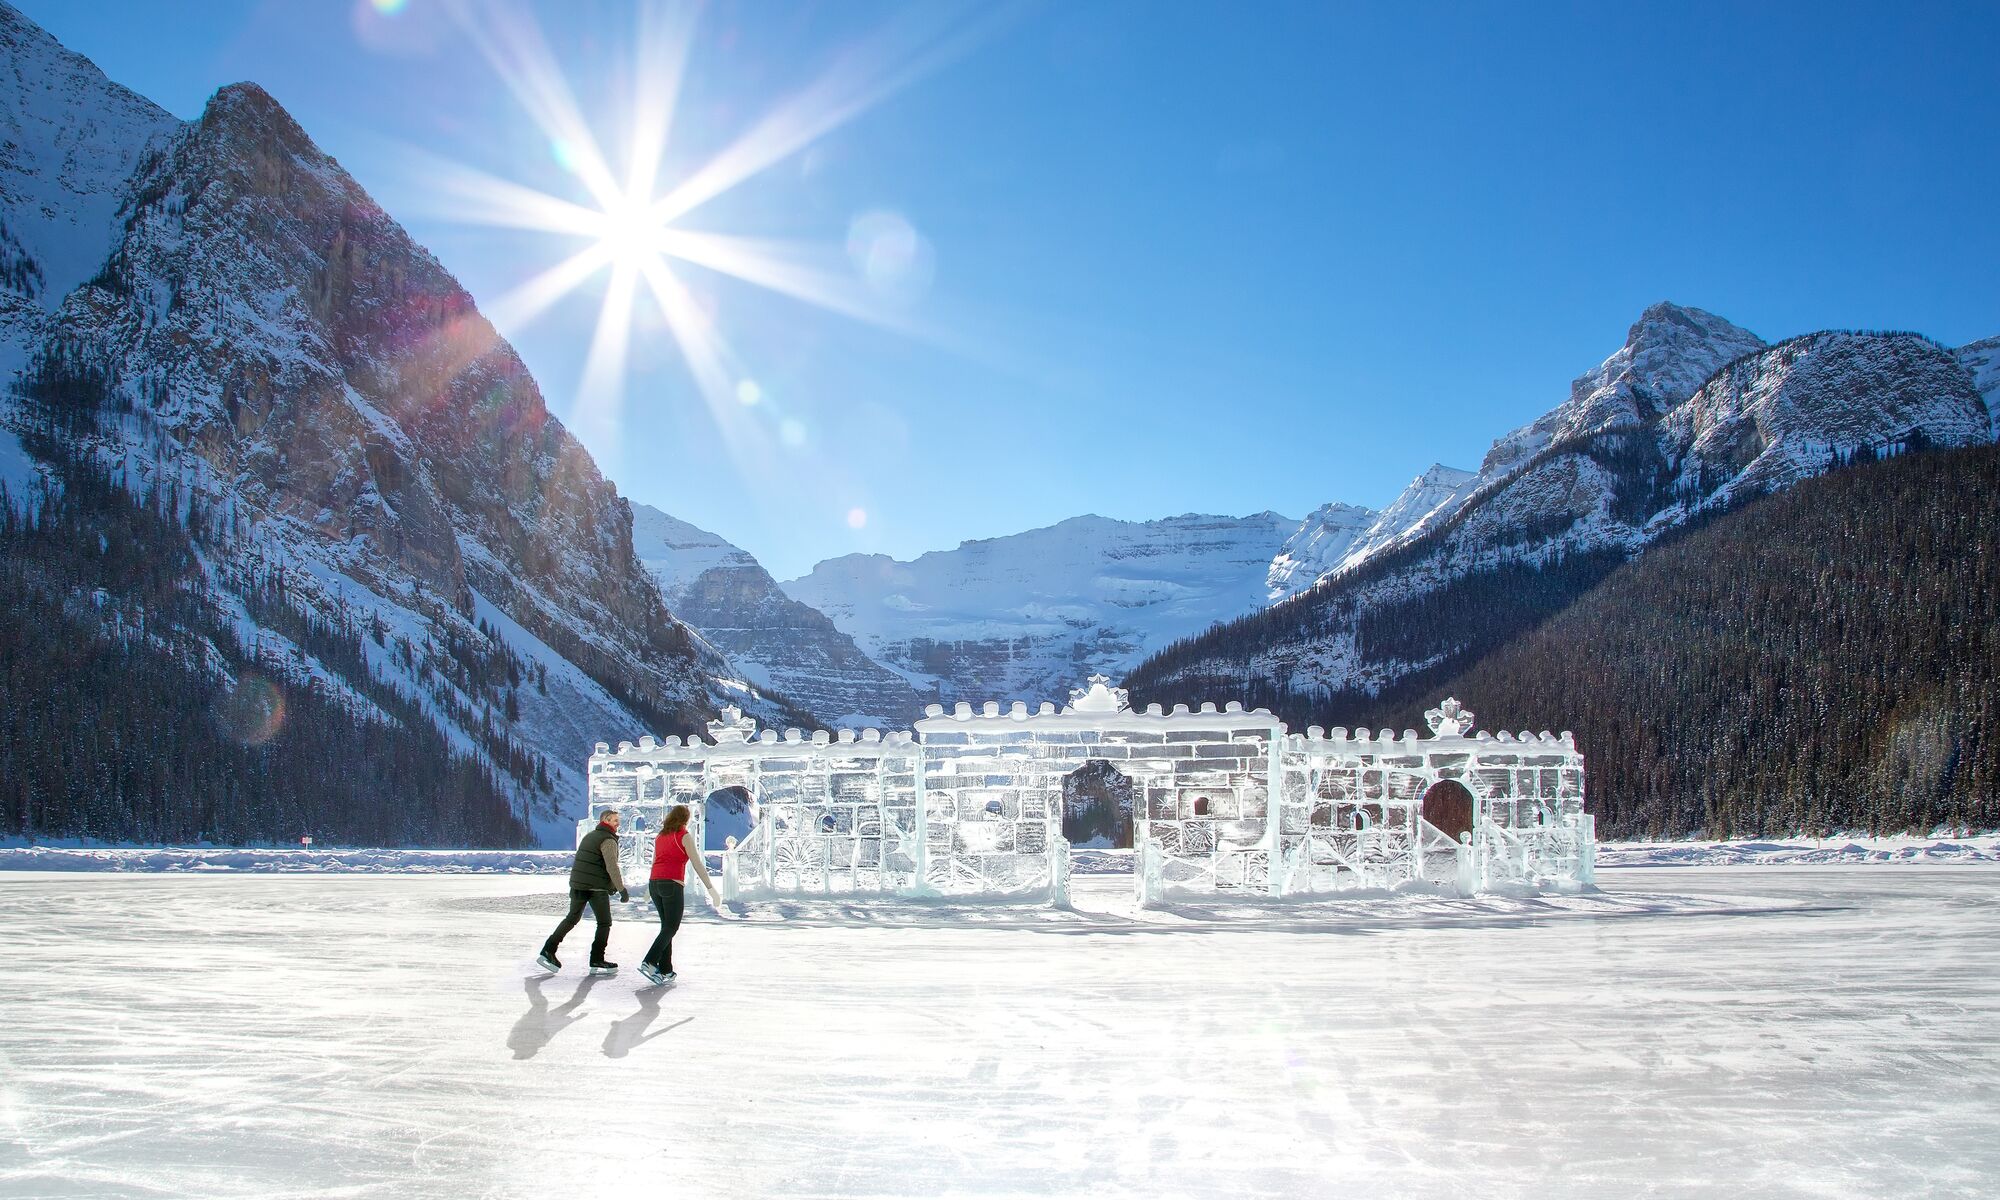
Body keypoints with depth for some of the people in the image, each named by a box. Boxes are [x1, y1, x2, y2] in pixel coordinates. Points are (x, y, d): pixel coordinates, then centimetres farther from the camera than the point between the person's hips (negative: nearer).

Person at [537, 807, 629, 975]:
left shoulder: (589, 836, 16)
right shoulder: (608, 840, -11)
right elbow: (612, 867, -20)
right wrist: (622, 889, -18)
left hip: (577, 885, 8)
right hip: (597, 888, -8)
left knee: (572, 919, 19)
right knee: (604, 923, 4)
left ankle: (548, 951, 13)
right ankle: (597, 962, 4)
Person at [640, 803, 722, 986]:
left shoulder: (660, 837, 16)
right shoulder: (685, 836, -3)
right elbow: (698, 864, -9)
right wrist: (711, 889, -10)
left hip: (655, 883, 7)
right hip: (673, 884, -7)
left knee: (666, 926, 13)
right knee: (671, 928, -2)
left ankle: (666, 971, 10)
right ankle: (649, 963, -17)